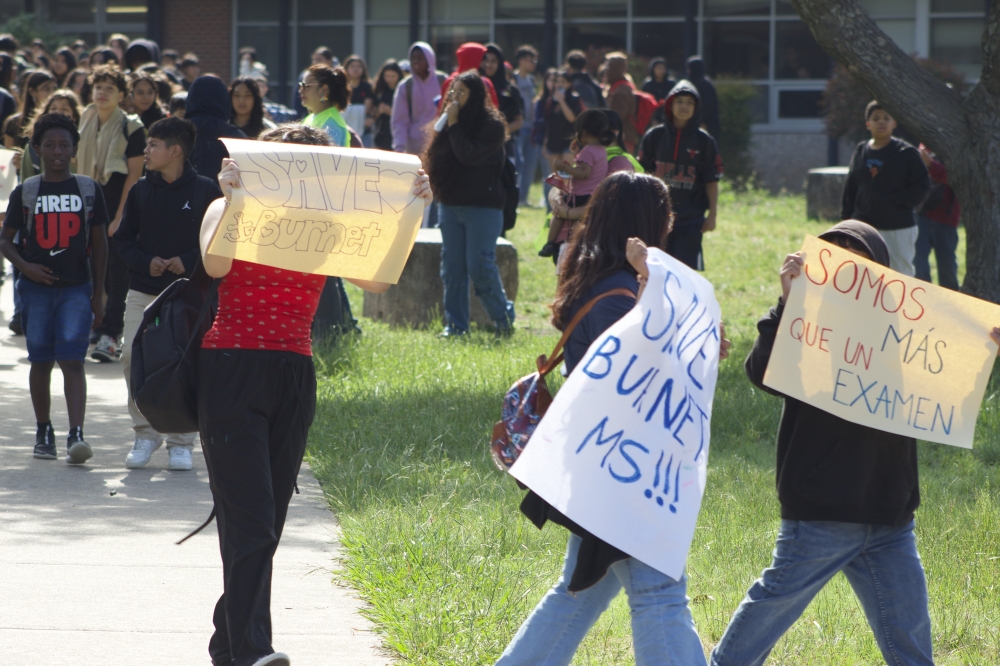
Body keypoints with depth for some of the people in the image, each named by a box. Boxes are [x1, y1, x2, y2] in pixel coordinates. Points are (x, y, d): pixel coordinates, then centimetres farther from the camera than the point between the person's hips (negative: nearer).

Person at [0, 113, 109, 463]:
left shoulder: (88, 190, 5)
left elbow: (99, 243, 10)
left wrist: (98, 295, 8)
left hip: (76, 288, -1)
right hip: (37, 287, 1)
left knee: (72, 361, -12)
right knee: (41, 362, 7)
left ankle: (76, 435, -20)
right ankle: (44, 432, 20)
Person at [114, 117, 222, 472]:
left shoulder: (206, 191, -1)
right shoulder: (141, 191, 8)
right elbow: (123, 238, 12)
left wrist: (189, 261, -13)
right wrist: (146, 262, -6)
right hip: (143, 292, 3)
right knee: (133, 357, -9)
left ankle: (181, 442, 5)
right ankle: (145, 435, 6)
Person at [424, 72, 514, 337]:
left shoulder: (491, 125, -9)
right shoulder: (452, 122, 11)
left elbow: (470, 156, -21)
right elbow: (438, 158, 12)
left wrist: (453, 124, -16)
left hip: (482, 207, -7)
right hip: (450, 205, 7)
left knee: (480, 266, -9)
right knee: (451, 267, 4)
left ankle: (503, 317, 8)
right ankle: (455, 324, 9)